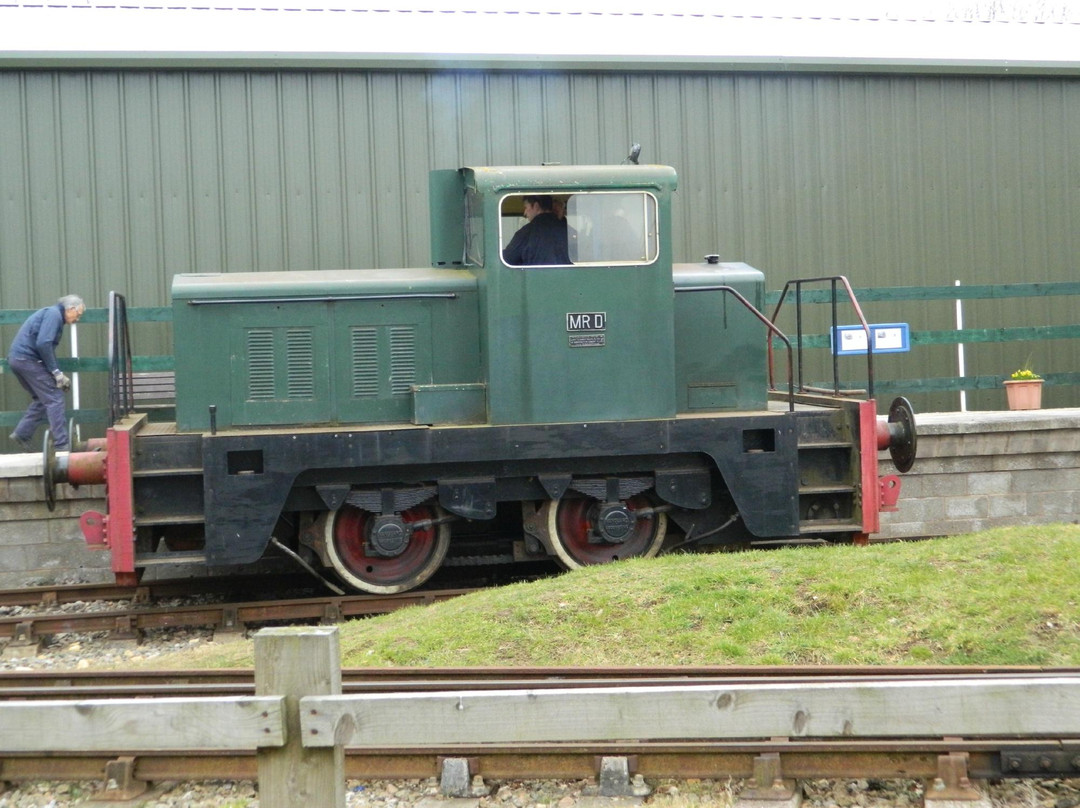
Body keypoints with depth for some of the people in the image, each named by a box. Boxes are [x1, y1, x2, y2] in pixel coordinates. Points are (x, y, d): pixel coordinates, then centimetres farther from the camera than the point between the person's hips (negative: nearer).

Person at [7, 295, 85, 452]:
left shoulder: (52, 314, 22)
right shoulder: (54, 314, -10)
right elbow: (43, 344, -21)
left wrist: (59, 376, 17)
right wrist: (57, 372, -16)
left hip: (16, 359, 10)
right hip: (28, 359, -10)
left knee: (42, 399, 19)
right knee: (55, 399, -7)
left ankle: (21, 434, 18)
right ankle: (63, 445, -7)